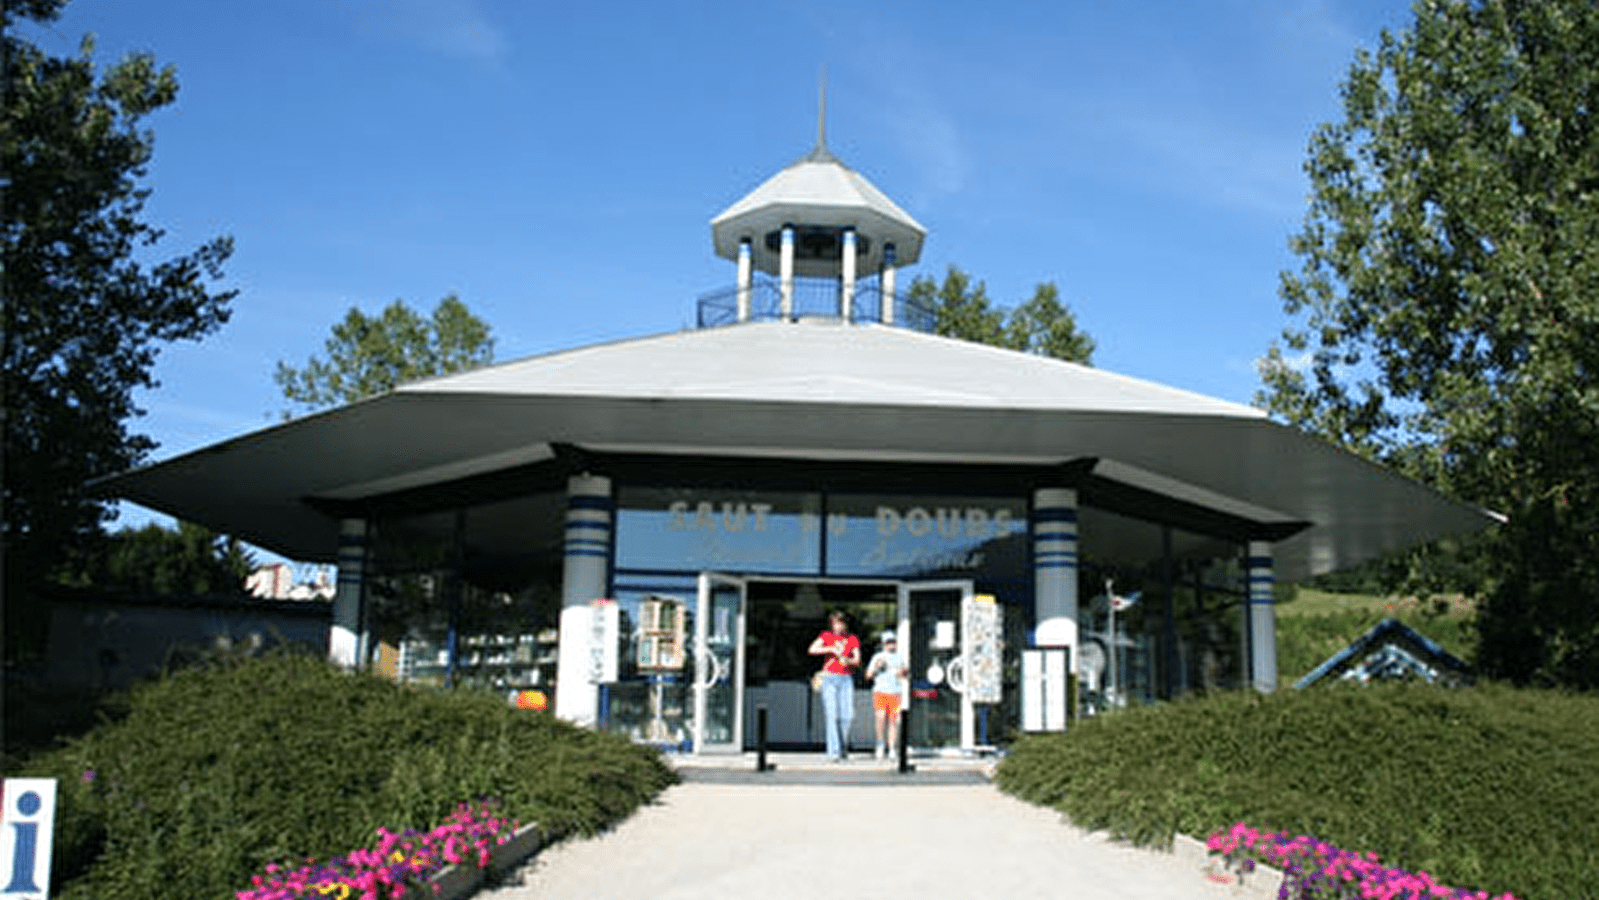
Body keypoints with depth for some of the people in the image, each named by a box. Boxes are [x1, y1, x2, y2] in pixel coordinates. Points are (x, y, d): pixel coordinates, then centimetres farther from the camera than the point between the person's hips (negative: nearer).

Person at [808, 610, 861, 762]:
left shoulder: (853, 640, 9)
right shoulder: (826, 636, 7)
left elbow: (857, 661, 1)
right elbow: (812, 649, -9)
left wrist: (848, 661, -20)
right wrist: (832, 649, -17)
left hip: (847, 679, 1)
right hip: (829, 677, -1)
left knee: (848, 716, -8)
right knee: (832, 716, -10)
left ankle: (843, 745, 17)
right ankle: (833, 752, -11)